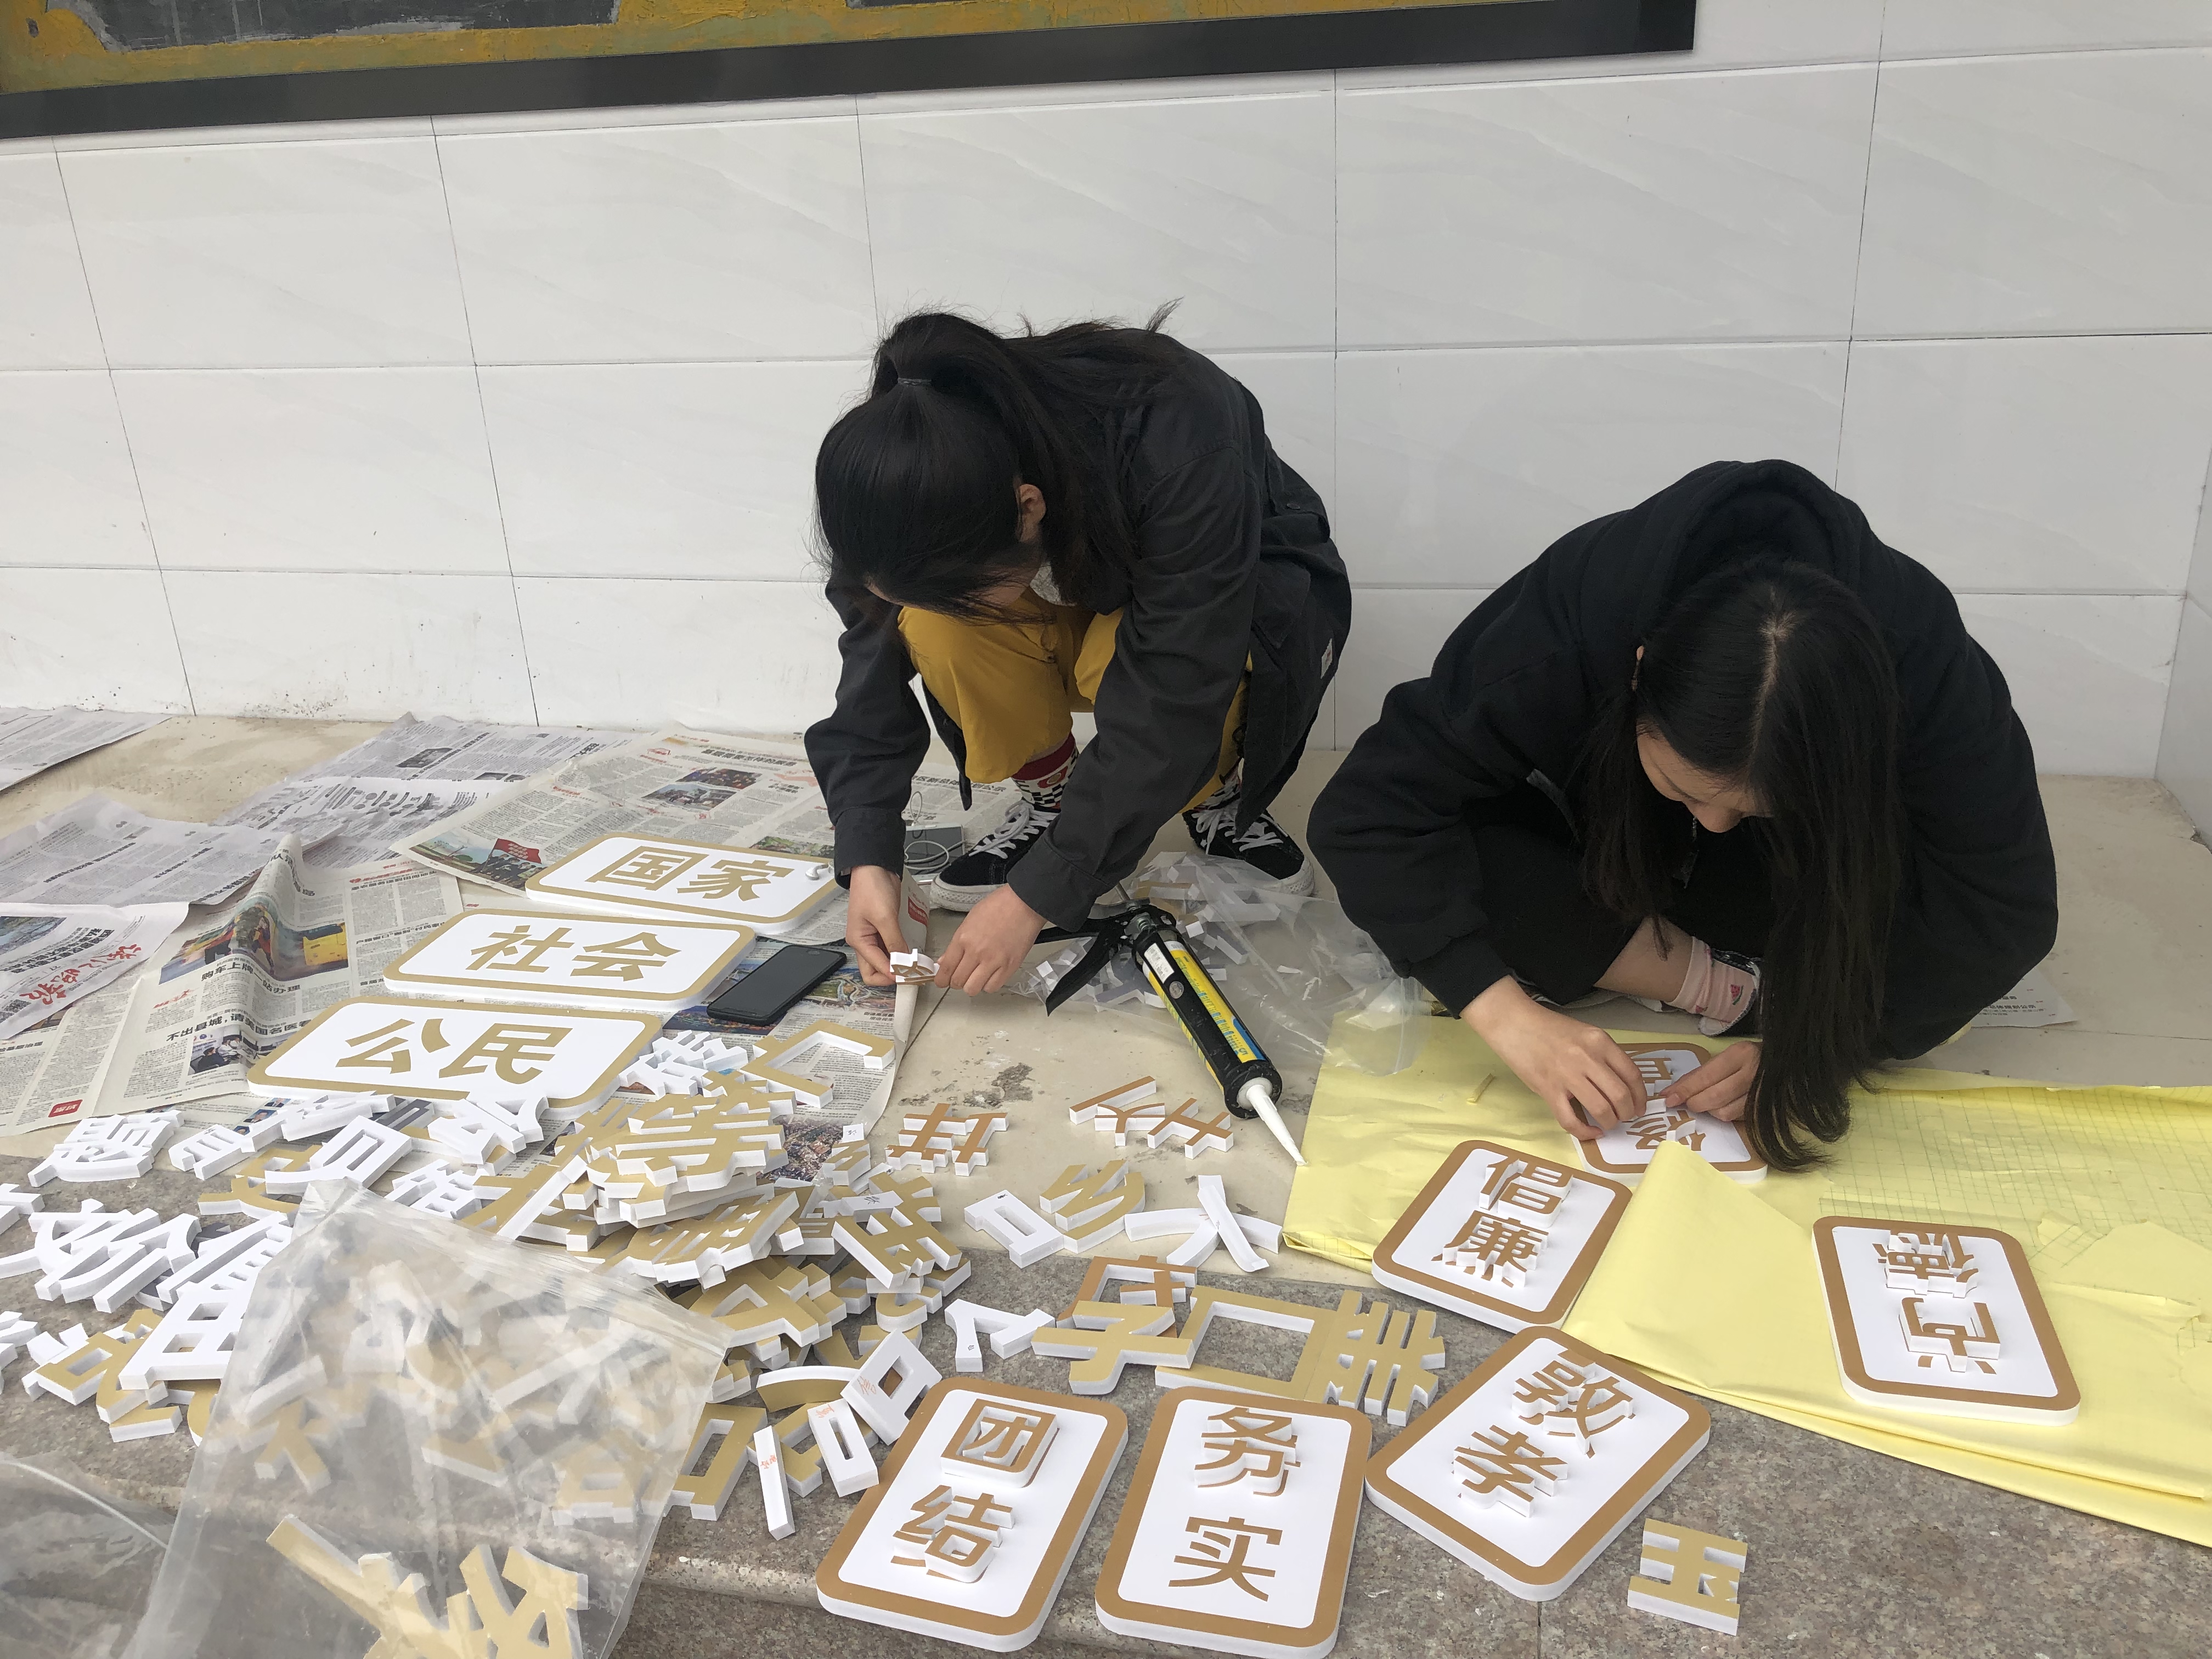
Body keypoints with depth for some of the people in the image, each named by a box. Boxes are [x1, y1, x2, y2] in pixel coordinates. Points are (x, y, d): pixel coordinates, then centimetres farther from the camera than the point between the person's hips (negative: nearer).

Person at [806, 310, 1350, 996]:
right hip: (1080, 591, 4)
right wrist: (868, 858, -25)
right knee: (937, 622, -29)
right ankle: (1046, 797, -4)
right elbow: (875, 663, -17)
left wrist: (1038, 894, -36)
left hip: (1239, 594, -3)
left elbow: (1169, 701, -38)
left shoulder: (1175, 443, -40)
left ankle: (1219, 794, -5)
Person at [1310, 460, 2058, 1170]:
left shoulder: (1919, 657, -34)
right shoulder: (1567, 625, -37)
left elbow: (2006, 903, -28)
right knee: (1436, 864, -32)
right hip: (1597, 851, 0)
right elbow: (1366, 812, -36)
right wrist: (1512, 1018, -46)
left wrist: (1814, 1043, -39)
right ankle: (1735, 983, -17)